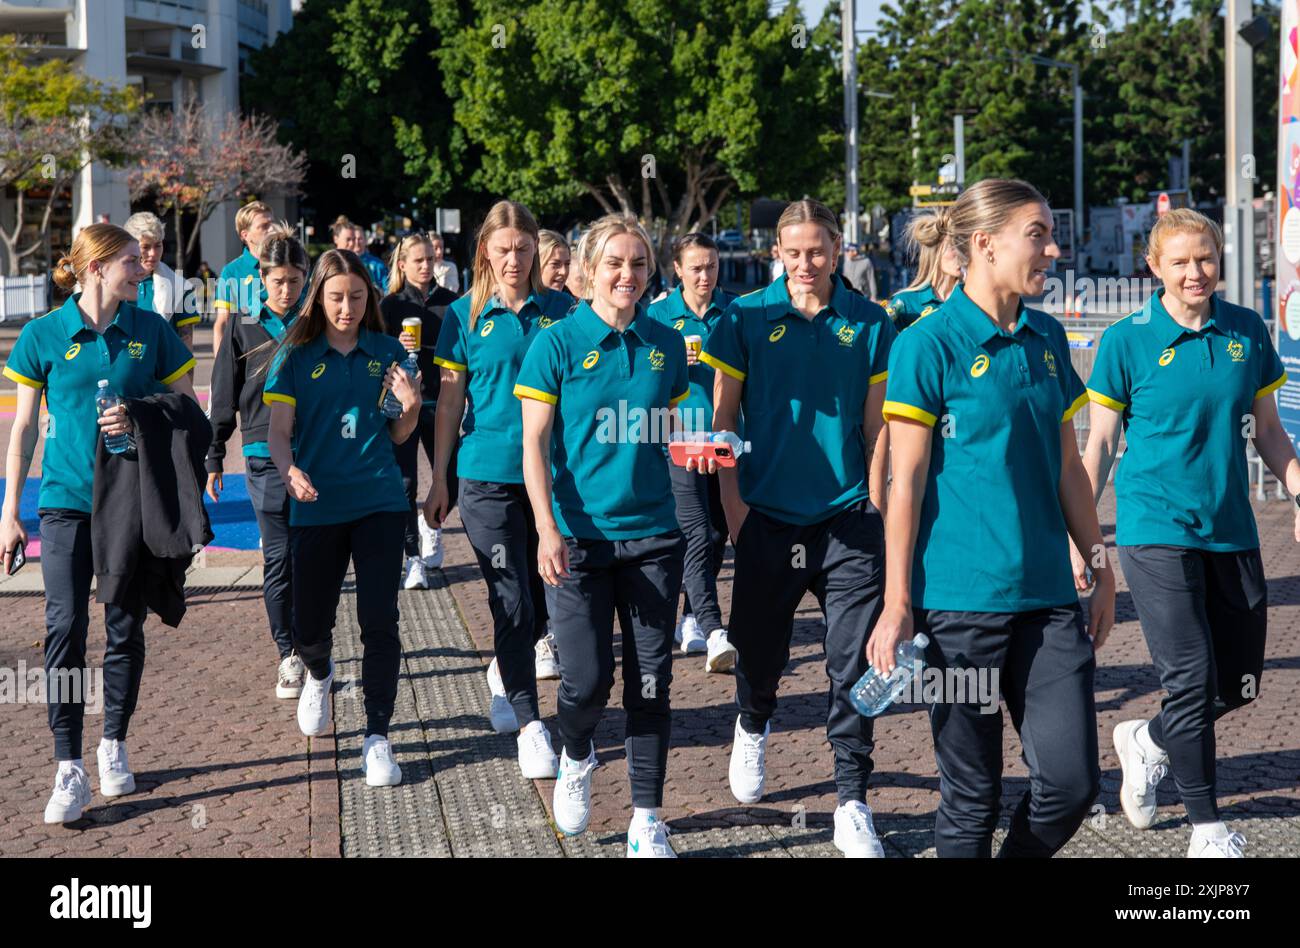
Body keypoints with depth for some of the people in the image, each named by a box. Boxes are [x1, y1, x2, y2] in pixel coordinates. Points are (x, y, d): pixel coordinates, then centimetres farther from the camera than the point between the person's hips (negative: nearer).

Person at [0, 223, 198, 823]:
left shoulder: (151, 330, 2)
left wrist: (141, 423, -14)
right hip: (68, 499, -2)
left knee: (126, 630, 8)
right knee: (65, 629, -9)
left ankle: (114, 745, 26)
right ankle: (69, 771, -6)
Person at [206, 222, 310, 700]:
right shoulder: (245, 328, 4)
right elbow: (223, 398, 8)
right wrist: (214, 459, 7)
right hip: (265, 458, 0)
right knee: (279, 557, 0)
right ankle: (288, 655, 7)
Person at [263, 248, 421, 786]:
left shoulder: (387, 353, 6)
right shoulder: (295, 356, 1)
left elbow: (397, 436, 11)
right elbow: (279, 431, -3)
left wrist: (409, 409, -11)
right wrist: (290, 471, -23)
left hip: (379, 502, 0)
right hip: (316, 506, 0)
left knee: (379, 621, -8)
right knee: (309, 628, 8)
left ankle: (377, 738, 1)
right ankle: (319, 675, 44)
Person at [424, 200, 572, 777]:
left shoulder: (559, 311, 4)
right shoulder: (466, 315, 1)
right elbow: (449, 400, 5)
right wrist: (439, 480, 4)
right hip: (488, 474, -2)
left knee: (544, 591, 12)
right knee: (511, 600, -6)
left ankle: (505, 670, 40)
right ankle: (529, 724, -1)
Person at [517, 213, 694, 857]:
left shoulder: (665, 344, 6)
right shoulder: (558, 344, -4)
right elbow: (535, 444, -6)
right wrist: (548, 528, -15)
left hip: (652, 533, 3)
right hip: (579, 536, -3)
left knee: (650, 682, 4)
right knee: (587, 679, -4)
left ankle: (647, 822, 14)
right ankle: (575, 756, 30)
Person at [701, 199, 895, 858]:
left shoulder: (868, 323, 1)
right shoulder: (746, 319, -1)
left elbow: (875, 425, 6)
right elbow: (724, 416, 3)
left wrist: (876, 506, 1)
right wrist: (732, 503, -3)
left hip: (848, 518, 0)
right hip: (767, 515, 0)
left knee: (852, 666, -2)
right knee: (760, 649, 12)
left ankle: (852, 804, 7)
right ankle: (753, 728, 45)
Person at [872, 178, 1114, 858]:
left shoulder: (1047, 339, 11)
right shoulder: (928, 344, -7)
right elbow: (906, 482, -8)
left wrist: (1101, 567, 17)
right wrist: (897, 603, -10)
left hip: (1048, 596, 5)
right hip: (962, 597, -5)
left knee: (1072, 779, -1)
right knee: (971, 795, 2)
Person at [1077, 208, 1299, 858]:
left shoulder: (1247, 332, 4)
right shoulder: (1127, 341, -5)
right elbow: (1099, 445, -1)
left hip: (1231, 530, 4)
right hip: (1155, 529, -4)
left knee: (1239, 684, 9)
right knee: (1191, 678, -8)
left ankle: (1147, 741, 36)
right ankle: (1207, 826, 7)